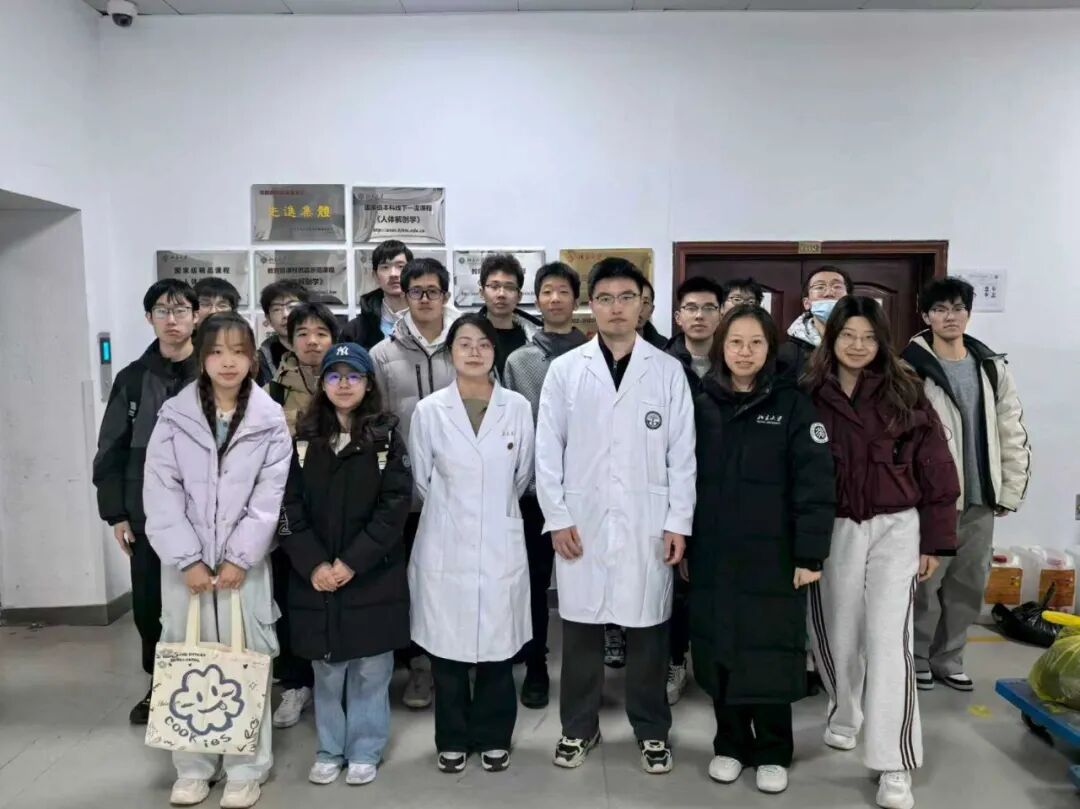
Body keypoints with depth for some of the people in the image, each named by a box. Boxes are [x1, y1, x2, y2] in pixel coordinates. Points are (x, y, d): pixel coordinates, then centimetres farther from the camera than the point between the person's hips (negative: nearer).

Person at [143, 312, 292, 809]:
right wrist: (188, 560, -11)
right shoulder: (174, 416, 1)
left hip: (243, 563, -1)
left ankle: (247, 769, 16)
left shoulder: (271, 421, 0)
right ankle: (193, 767, 23)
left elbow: (269, 497, -4)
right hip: (185, 564, 1)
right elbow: (161, 494, -4)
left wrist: (239, 558, -11)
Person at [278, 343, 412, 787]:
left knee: (370, 668, 8)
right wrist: (314, 564, -11)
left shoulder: (387, 438, -2)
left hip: (373, 576, -1)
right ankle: (329, 749, 30)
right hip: (316, 576, 2)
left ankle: (364, 751, 25)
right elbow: (290, 508, 0)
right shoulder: (304, 438, 3)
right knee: (326, 668, 12)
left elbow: (395, 506, -8)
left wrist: (352, 562, -14)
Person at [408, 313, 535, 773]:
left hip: (501, 544, 0)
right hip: (445, 546, 0)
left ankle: (493, 738, 29)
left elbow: (522, 475, 9)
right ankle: (453, 739, 27)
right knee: (447, 648, 8)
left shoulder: (517, 408, -2)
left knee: (497, 648, 9)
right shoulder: (429, 410, -3)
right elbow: (422, 479, 7)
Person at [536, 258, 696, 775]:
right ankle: (579, 726, 29)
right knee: (581, 625, 10)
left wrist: (678, 523, -3)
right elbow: (548, 450, 1)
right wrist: (557, 517, -4)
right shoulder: (565, 369, 2)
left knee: (647, 628, 9)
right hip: (582, 523, 0)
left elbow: (682, 453, 1)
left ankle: (651, 729, 29)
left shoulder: (668, 370, 2)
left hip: (647, 524, 0)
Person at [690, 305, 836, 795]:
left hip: (772, 557, -2)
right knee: (720, 651, 10)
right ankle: (730, 744, 29)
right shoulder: (701, 404, 4)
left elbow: (815, 483, -7)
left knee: (769, 655, 4)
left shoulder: (793, 404, -3)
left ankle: (773, 753, 25)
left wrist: (810, 554, -12)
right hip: (712, 556, 3)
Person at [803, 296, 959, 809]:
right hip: (832, 530, 1)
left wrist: (935, 540, -1)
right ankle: (844, 716, 40)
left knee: (889, 640, -5)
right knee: (836, 633, 13)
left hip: (895, 528, -1)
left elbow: (934, 468, 1)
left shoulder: (905, 393, -1)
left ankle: (893, 767, 6)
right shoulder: (809, 395, -2)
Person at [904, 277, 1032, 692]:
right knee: (924, 583, 5)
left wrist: (1010, 492, 6)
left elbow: (1013, 434, 10)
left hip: (981, 501, 5)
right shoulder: (911, 371, -9)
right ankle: (917, 657, 24)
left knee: (969, 584, 14)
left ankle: (948, 658, 31)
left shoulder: (994, 368, 8)